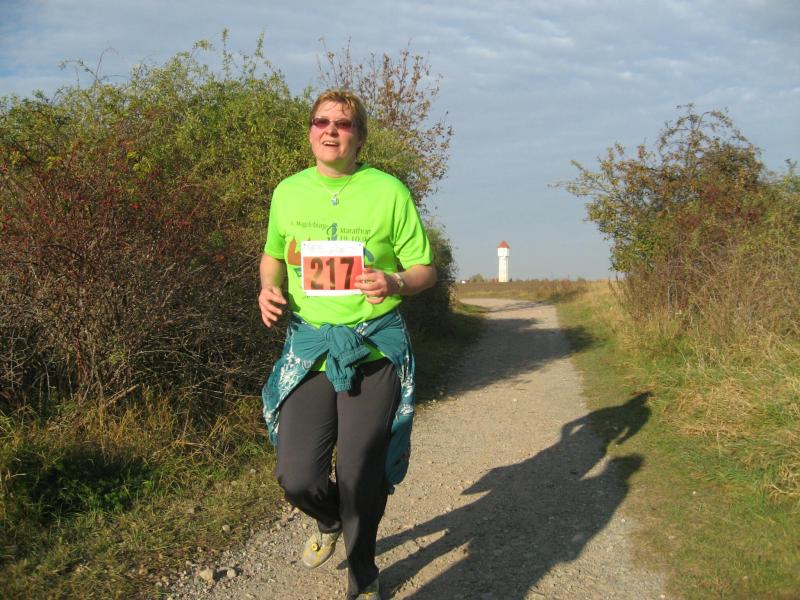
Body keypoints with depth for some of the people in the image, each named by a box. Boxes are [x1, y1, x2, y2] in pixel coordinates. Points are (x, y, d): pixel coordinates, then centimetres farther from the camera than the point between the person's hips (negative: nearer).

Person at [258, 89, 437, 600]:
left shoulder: (388, 191, -4)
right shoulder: (288, 192, 6)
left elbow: (424, 270, 1)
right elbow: (273, 255, 21)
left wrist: (393, 283, -22)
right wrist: (269, 289, -1)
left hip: (374, 349, -2)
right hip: (308, 346, 3)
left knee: (361, 478, 2)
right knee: (297, 477, -4)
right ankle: (331, 520, 35)